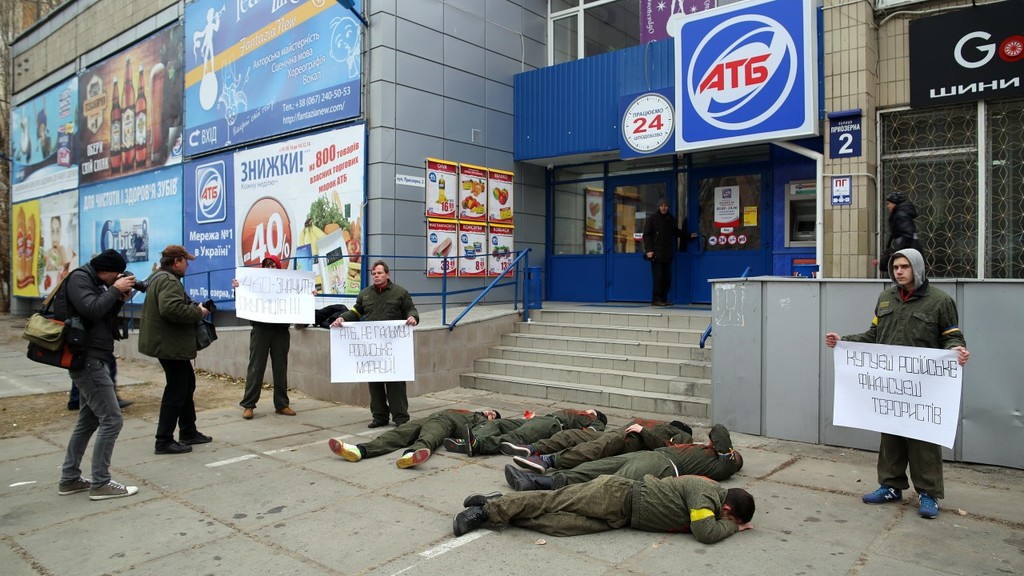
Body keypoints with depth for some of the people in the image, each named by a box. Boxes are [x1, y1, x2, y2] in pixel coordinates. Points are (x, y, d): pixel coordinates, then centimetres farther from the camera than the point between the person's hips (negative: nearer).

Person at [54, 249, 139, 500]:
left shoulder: (92, 282, 17)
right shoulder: (79, 278, -11)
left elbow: (105, 318, 16)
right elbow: (92, 310, -26)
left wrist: (120, 299, 2)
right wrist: (115, 290, -15)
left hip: (92, 360, 11)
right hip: (88, 360, -11)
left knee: (88, 420, 17)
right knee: (112, 420, -10)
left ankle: (69, 479, 25)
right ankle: (100, 484, -4)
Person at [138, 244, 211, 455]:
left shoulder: (159, 277, 17)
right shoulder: (169, 281, -18)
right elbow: (172, 309, -34)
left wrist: (194, 308, 9)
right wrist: (198, 312, -20)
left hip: (168, 343, 12)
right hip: (171, 345, -12)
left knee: (187, 385, 19)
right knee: (176, 391, -4)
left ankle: (188, 432, 28)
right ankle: (164, 441, 3)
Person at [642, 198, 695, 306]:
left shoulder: (671, 219, 15)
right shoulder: (652, 218, -2)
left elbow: (676, 232, 29)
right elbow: (646, 235, -5)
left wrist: (689, 235, 19)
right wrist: (648, 250, -13)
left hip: (668, 253, 6)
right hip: (656, 253, -6)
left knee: (667, 277, 6)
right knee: (658, 277, -7)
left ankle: (664, 299, 13)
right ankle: (656, 300, -3)